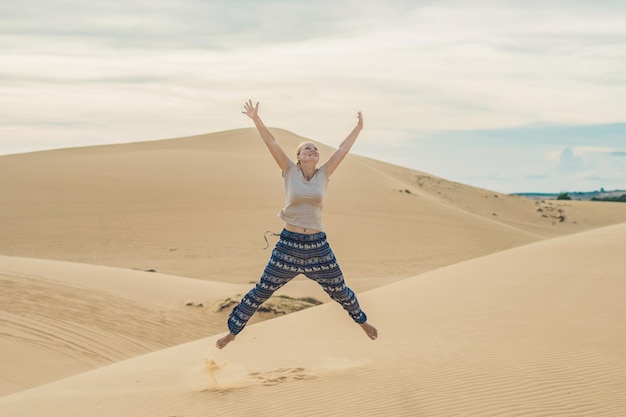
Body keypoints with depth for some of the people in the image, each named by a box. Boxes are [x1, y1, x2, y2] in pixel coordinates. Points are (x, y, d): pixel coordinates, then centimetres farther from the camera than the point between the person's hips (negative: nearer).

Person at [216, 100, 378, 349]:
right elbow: (272, 144, -10)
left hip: (317, 245, 2)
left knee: (339, 291, 16)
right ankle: (233, 331, 17)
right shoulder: (290, 171, -2)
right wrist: (256, 119, -17)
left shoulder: (324, 174, 3)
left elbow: (343, 149, 7)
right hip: (288, 244, -2)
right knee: (261, 292, 3)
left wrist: (359, 127, 10)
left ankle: (361, 321, 42)